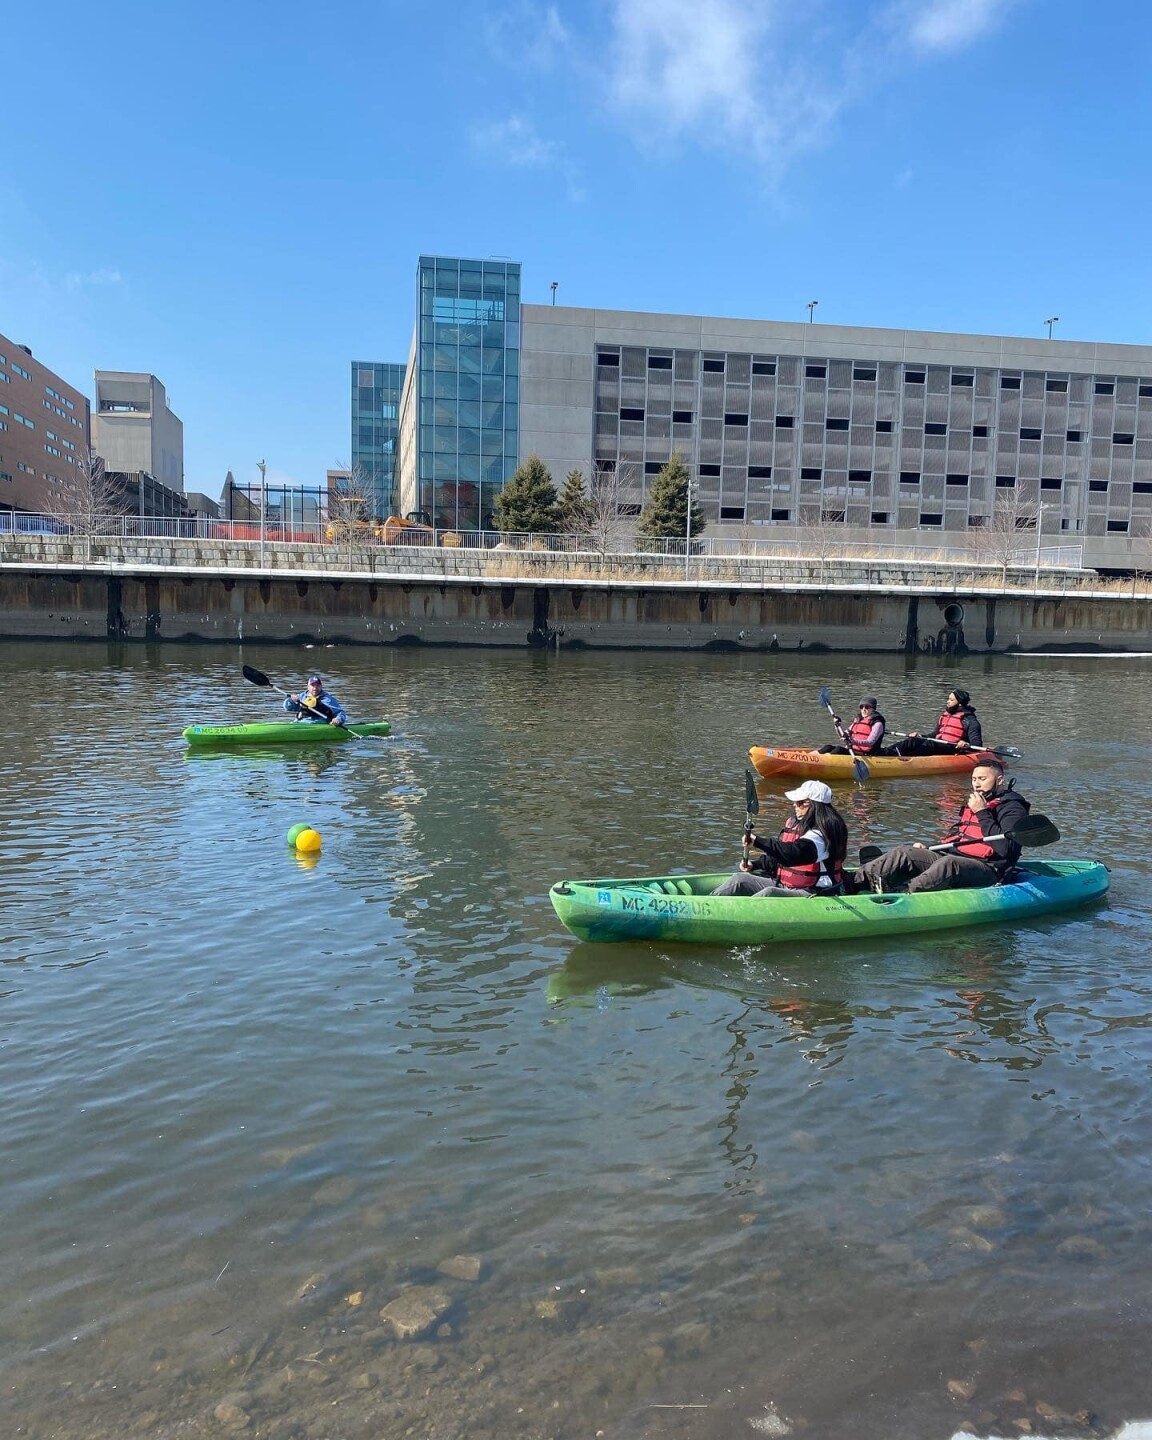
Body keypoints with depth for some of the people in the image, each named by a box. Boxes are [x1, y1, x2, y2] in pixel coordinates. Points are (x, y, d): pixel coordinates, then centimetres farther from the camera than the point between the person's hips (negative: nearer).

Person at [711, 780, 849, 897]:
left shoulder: (822, 832, -19)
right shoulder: (795, 822, 12)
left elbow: (795, 853, -37)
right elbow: (778, 856, 24)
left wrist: (758, 842, -41)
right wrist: (754, 864, 12)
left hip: (813, 893, -9)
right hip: (784, 884, 10)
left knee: (769, 893, -35)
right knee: (739, 879, 0)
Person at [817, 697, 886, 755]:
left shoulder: (877, 724, -5)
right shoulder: (858, 721, 18)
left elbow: (870, 742, -19)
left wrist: (853, 741, -34)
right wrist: (838, 725, 7)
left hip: (866, 755, -7)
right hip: (853, 750, 7)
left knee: (839, 750, -30)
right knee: (829, 748, -14)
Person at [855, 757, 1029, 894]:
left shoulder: (1012, 807, -2)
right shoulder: (971, 803, 24)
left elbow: (1004, 849, -17)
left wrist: (982, 813, -15)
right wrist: (928, 848, 16)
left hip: (987, 869, -8)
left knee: (948, 863, -39)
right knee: (904, 852, -10)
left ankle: (909, 894, -62)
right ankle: (855, 881, -28)